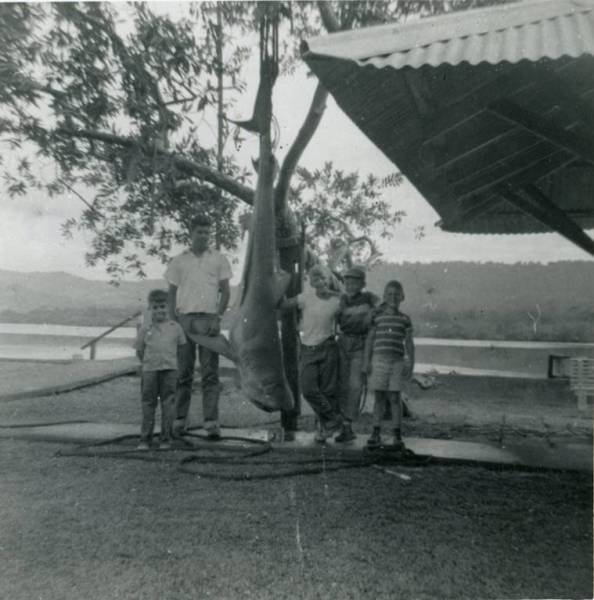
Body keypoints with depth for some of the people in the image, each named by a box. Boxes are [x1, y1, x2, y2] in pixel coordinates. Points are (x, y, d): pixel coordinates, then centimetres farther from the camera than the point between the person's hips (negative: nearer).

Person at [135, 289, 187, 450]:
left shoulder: (175, 327, 5)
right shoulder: (145, 328, 3)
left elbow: (182, 347, 11)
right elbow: (139, 351, 8)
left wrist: (170, 361, 7)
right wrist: (147, 363, 7)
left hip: (170, 370, 0)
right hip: (150, 370, 0)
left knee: (168, 404, 4)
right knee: (148, 404, 7)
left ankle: (165, 439, 14)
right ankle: (145, 439, 16)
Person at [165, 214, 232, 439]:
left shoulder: (219, 259, 11)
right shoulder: (178, 261, 14)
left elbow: (225, 291, 7)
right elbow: (172, 293, 13)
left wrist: (218, 317, -6)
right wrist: (173, 321, 1)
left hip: (209, 319, -1)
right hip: (185, 318, 1)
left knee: (210, 373, -4)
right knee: (183, 373, 2)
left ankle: (211, 421, -4)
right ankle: (180, 420, 10)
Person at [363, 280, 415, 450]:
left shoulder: (404, 319, 6)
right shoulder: (377, 316, 5)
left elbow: (409, 343, 7)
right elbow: (369, 339, 6)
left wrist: (411, 364, 0)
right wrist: (366, 361, 0)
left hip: (397, 361, 0)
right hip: (379, 359, 0)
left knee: (395, 398, 0)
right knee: (379, 398, 5)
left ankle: (397, 436, 8)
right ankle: (376, 434, 12)